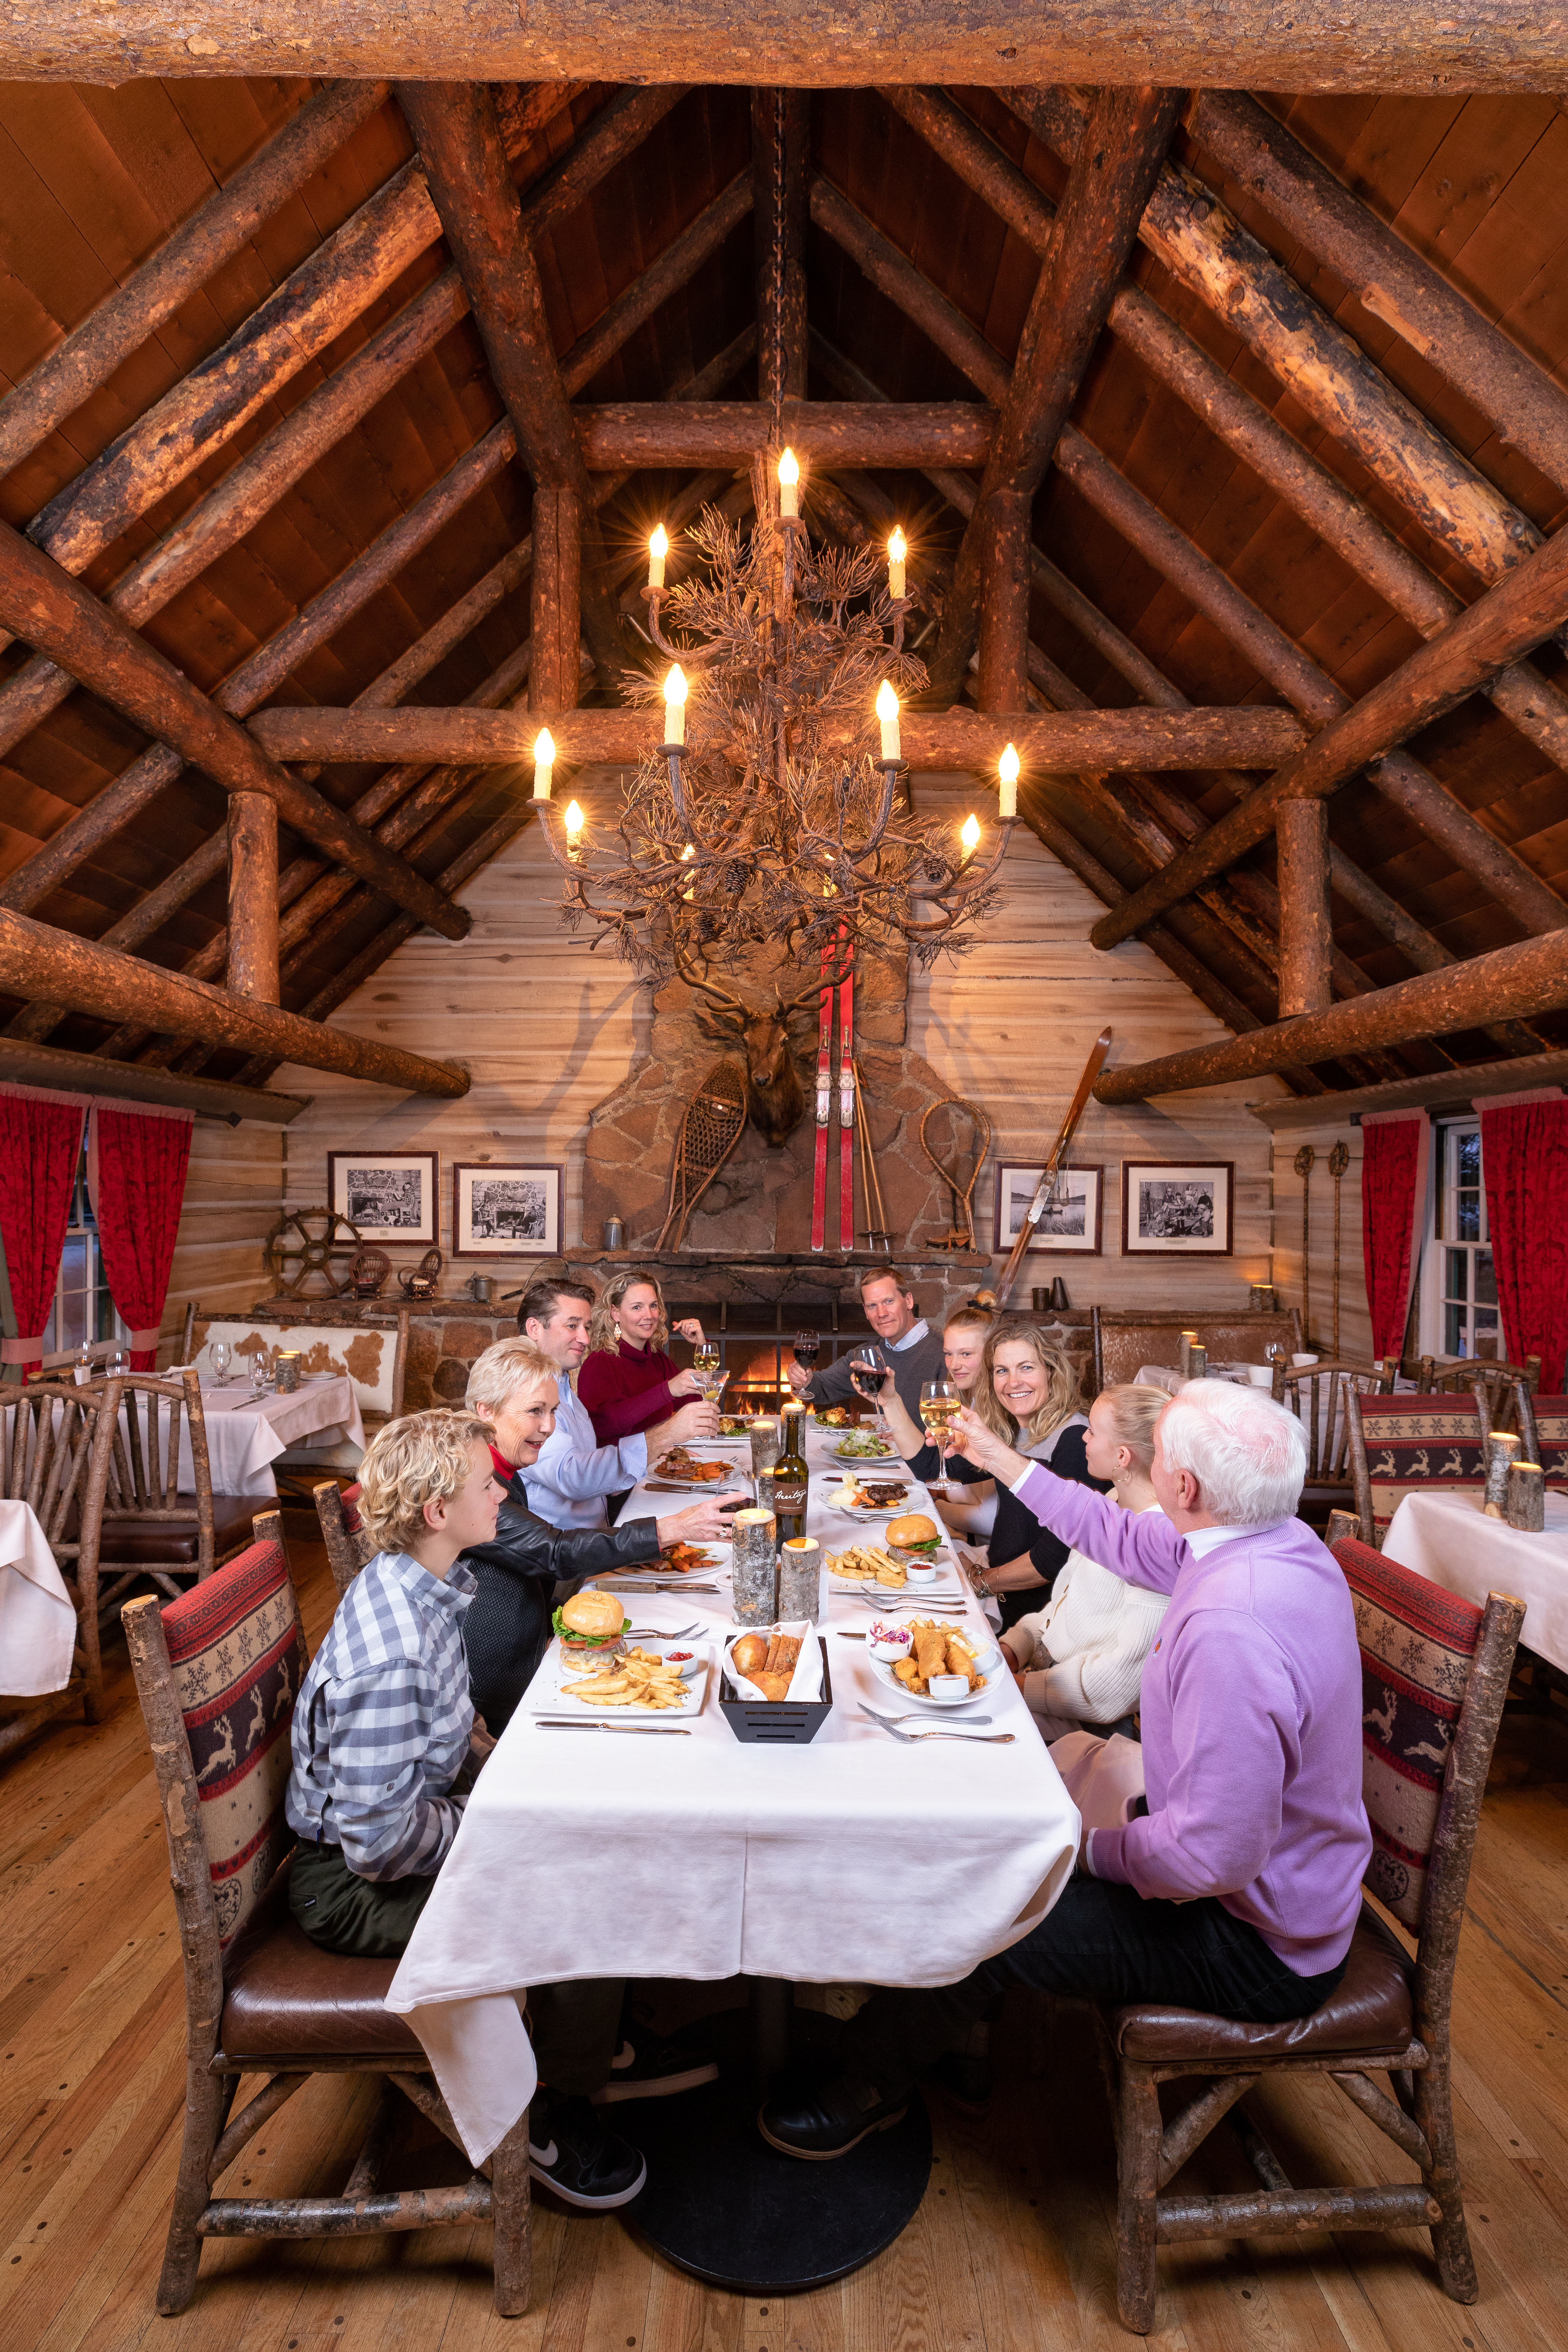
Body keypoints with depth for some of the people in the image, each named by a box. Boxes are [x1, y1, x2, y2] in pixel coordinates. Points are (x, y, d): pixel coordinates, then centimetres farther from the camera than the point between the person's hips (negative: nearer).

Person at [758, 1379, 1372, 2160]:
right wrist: (998, 1458, 14)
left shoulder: (1231, 1628, -39)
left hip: (1258, 1948, -9)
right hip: (1280, 1887, 9)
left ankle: (867, 2088, 28)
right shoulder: (1275, 1540, -8)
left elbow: (1215, 1854, -35)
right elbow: (1117, 1536, 8)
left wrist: (1095, 1849, -17)